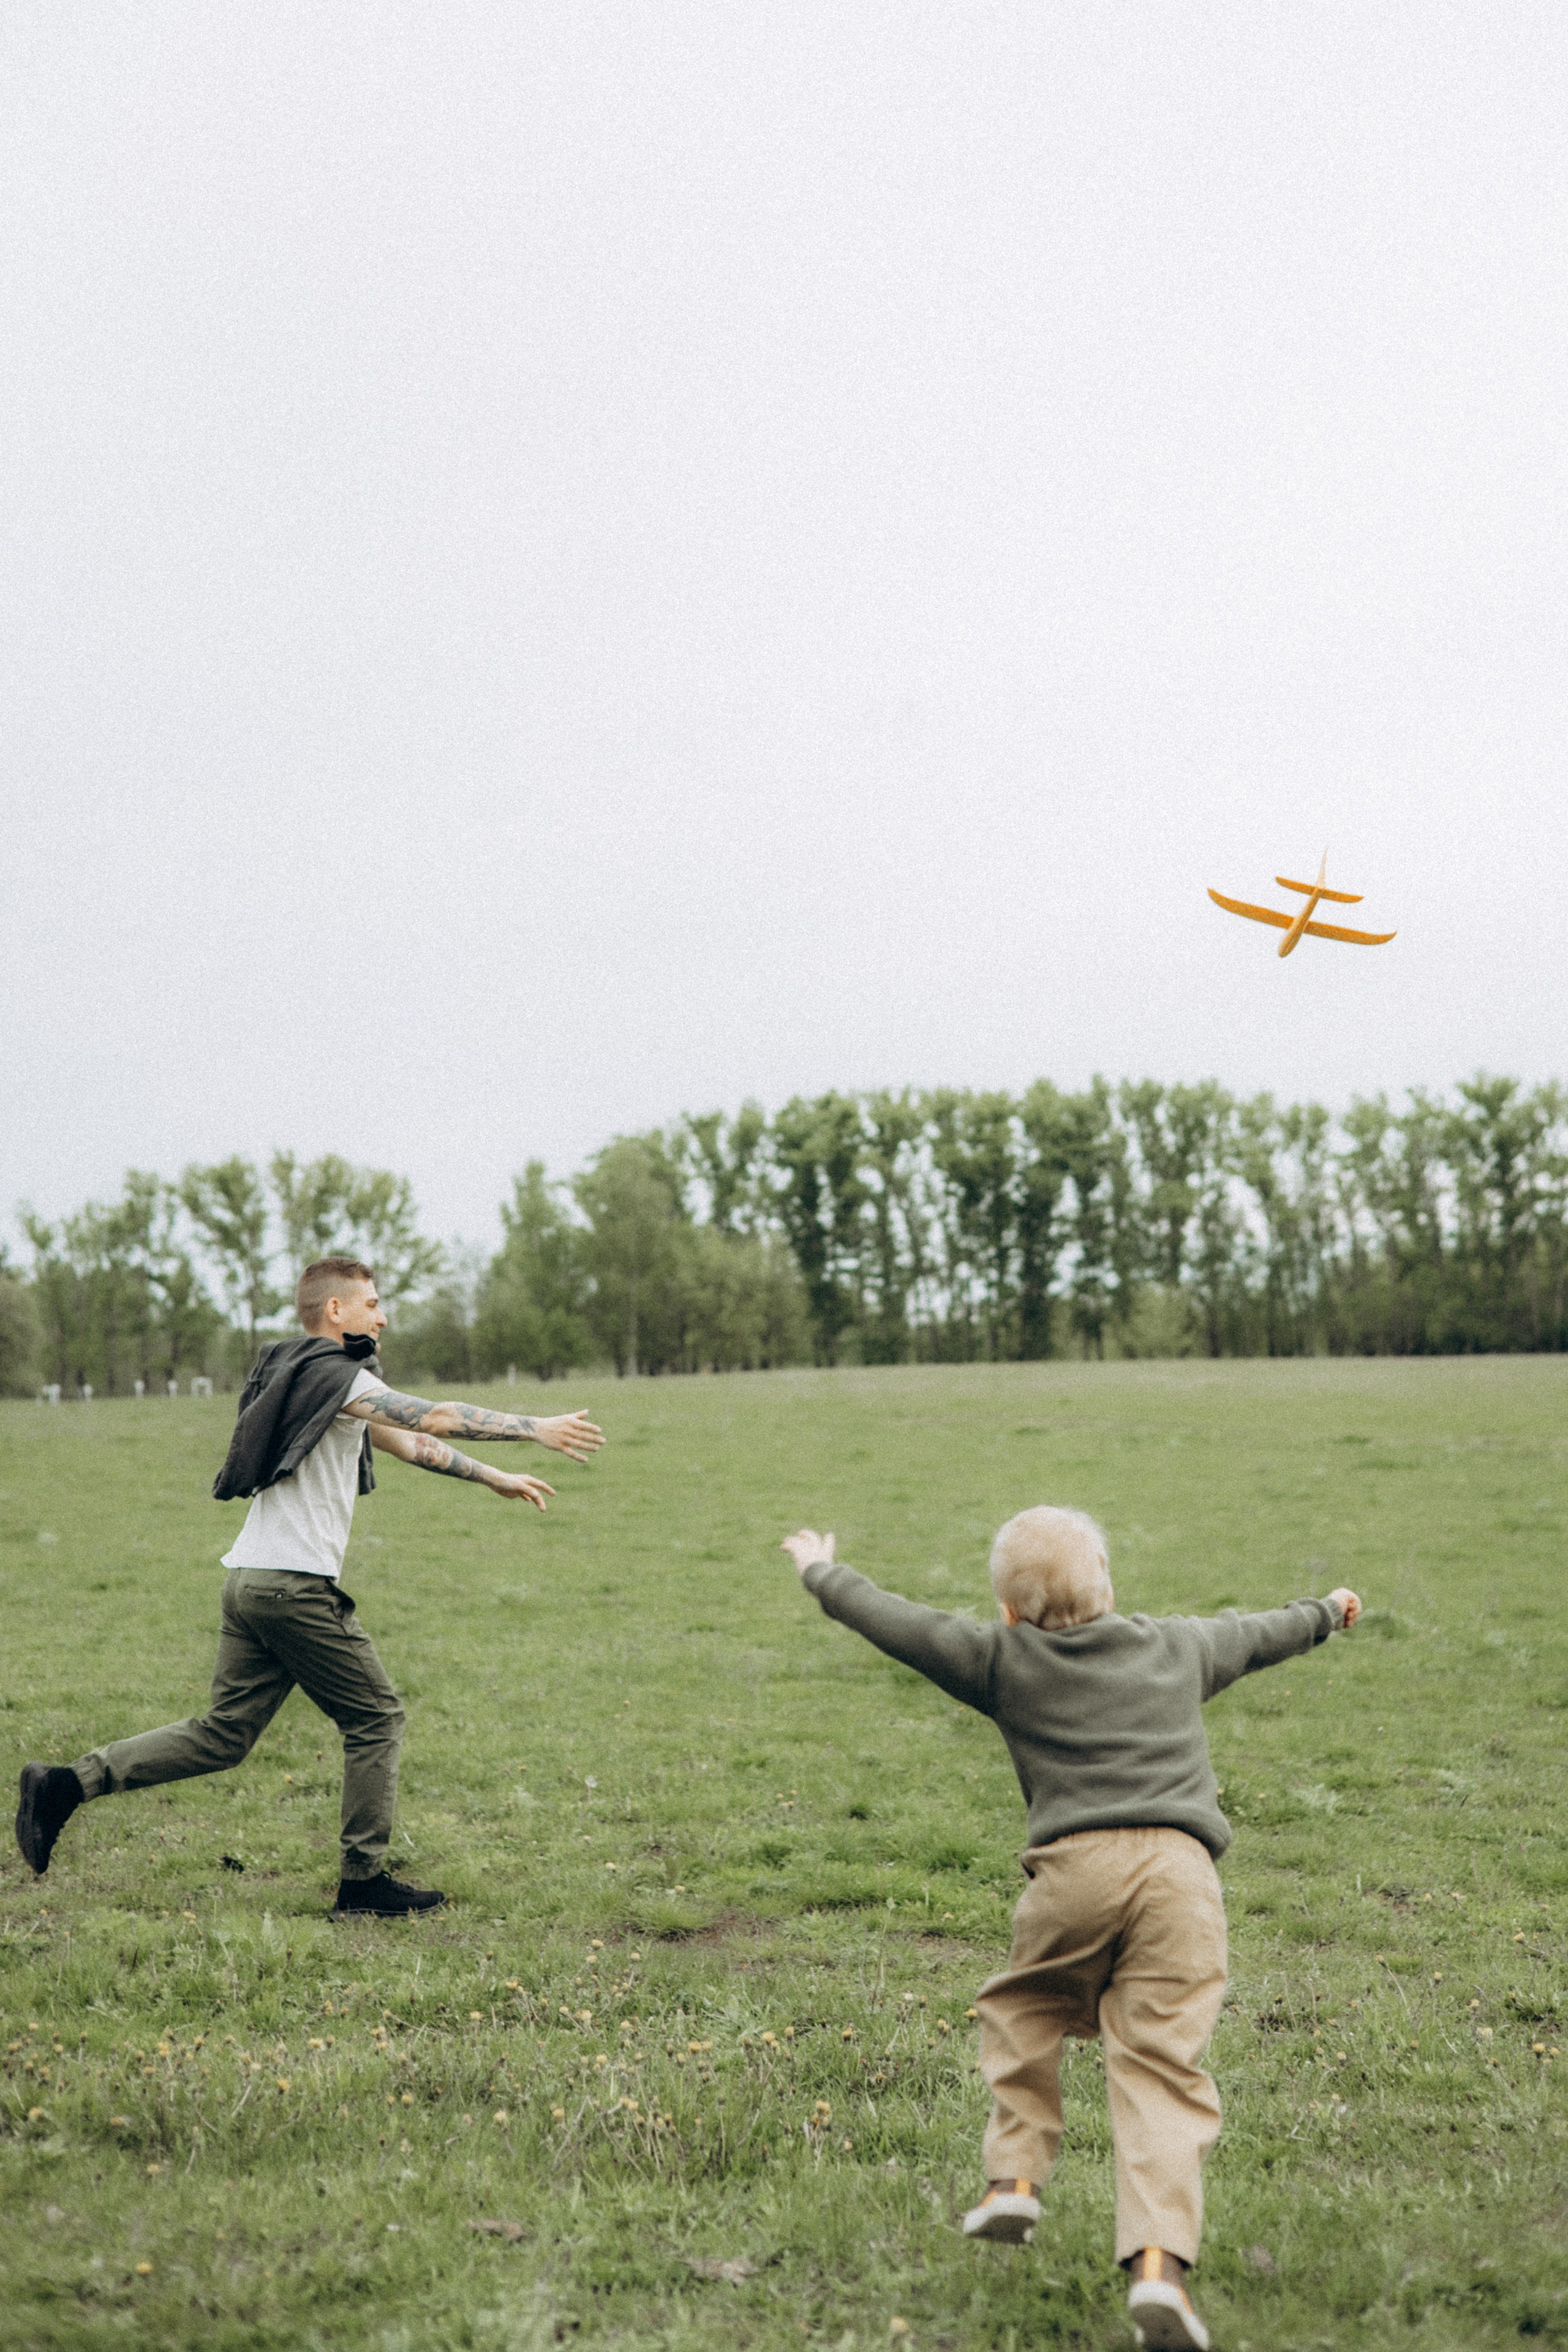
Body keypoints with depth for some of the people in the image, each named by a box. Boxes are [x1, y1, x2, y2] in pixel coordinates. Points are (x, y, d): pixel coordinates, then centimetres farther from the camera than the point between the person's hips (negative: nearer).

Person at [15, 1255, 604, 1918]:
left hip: (250, 1582, 10)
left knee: (222, 1736, 10)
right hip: (294, 1585, -9)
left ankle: (67, 1783, 3)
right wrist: (535, 1428, -12)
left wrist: (495, 1479, 31)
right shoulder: (335, 1377, -9)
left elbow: (410, 1443, 28)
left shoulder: (313, 1379, 22)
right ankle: (363, 1881, 8)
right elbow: (436, 1420, -17)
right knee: (376, 1718, 3)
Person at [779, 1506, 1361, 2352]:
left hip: (1075, 1867, -1)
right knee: (1161, 2067, -3)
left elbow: (894, 1620, 20)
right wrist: (1327, 1611, 61)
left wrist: (821, 1572, 38)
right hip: (1180, 1872, 2)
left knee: (1022, 2010, 25)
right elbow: (1258, 1634, 41)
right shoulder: (1180, 1646, 22)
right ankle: (1158, 2261, -16)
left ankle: (1015, 2178, 20)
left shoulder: (1001, 1660, 14)